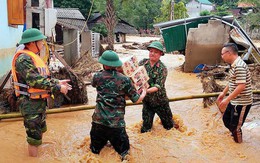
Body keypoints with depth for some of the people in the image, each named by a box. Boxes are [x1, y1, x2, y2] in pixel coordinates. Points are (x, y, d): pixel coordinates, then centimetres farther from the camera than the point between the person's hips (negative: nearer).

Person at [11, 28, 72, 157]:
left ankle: (38, 151, 40)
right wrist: (58, 88, -25)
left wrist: (57, 82, 4)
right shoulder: (23, 58, -20)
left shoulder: (33, 57, 12)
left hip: (40, 101, 10)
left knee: (40, 130, 23)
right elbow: (35, 80, -28)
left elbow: (43, 77, 16)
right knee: (34, 136, -1)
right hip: (30, 103, -10)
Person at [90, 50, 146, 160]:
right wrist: (143, 94, 21)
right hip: (116, 124, -2)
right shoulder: (125, 80, -6)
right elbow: (136, 100, 0)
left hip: (98, 121, 2)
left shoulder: (97, 77, -1)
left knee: (94, 151, 20)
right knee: (124, 154, 11)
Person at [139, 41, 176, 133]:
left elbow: (158, 86, -23)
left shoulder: (162, 69, -15)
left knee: (168, 125, 18)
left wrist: (146, 90, -39)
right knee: (146, 126, 10)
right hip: (146, 100, 2)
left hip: (160, 101, -2)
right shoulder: (143, 63, -4)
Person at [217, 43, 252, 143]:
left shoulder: (239, 66, -24)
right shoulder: (234, 65, 7)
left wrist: (227, 100, -28)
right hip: (234, 101, 10)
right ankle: (235, 134, 43)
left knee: (235, 126, 2)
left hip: (242, 103, -10)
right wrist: (223, 93, 23)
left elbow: (241, 86, -30)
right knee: (226, 120, 23)